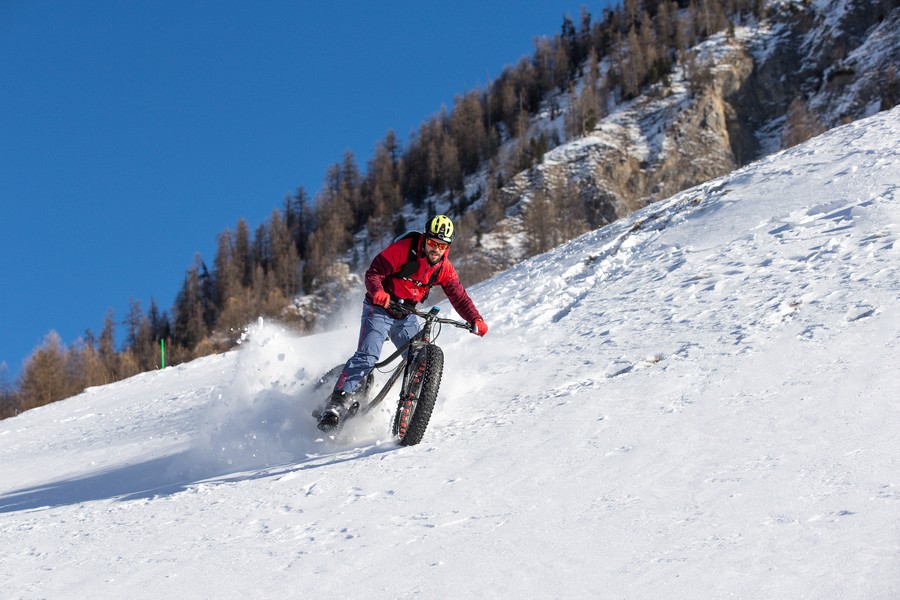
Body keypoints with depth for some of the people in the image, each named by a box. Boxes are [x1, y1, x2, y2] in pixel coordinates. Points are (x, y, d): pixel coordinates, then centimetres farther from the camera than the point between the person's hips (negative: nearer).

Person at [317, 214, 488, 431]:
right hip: (380, 309, -5)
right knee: (367, 356, -22)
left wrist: (475, 320, -19)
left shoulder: (444, 268, -3)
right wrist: (378, 292, -40)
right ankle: (338, 402, -23)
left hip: (406, 316, 6)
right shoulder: (402, 249, -19)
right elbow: (373, 273, -19)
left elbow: (459, 296, -3)